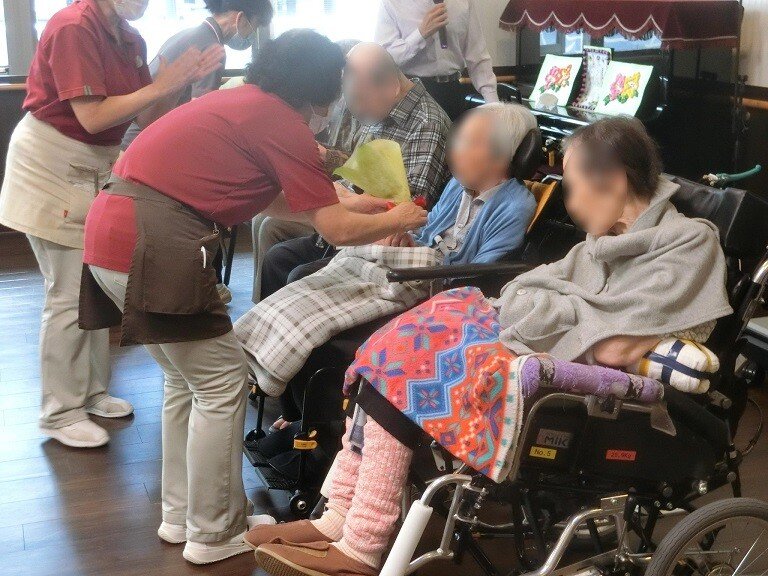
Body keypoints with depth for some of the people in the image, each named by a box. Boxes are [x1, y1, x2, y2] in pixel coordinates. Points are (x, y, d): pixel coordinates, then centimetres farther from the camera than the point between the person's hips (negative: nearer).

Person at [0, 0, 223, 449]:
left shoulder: (131, 40, 5)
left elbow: (145, 118, 2)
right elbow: (92, 117, -24)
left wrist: (186, 80, -11)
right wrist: (159, 86, -21)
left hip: (95, 168, 8)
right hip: (52, 166, -8)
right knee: (70, 294, -5)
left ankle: (91, 392, 24)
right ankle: (60, 413, 8)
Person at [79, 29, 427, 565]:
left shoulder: (244, 102, 19)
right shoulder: (282, 122, -7)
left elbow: (265, 197, 30)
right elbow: (338, 230, -4)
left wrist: (341, 203, 33)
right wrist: (398, 219, 14)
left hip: (112, 229, 9)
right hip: (153, 245, -9)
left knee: (189, 379, 20)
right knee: (222, 384, 4)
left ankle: (180, 516, 31)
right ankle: (215, 535, 15)